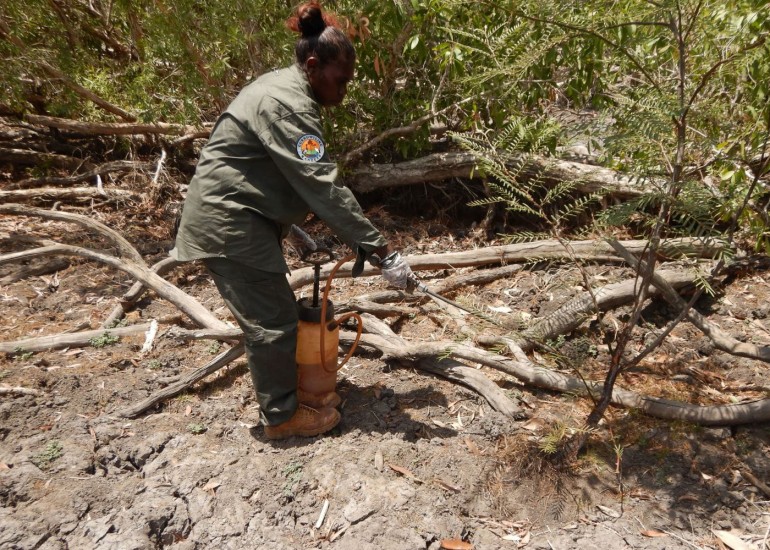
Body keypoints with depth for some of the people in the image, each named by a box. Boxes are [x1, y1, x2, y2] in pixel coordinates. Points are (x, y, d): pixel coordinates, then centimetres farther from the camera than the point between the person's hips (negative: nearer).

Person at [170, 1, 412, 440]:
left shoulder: (290, 92, 10)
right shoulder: (285, 105, -24)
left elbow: (311, 178, 12)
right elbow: (323, 186, -30)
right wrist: (380, 248, -30)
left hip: (247, 217, 10)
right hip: (227, 222, -10)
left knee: (275, 312, 17)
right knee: (272, 321, -3)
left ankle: (290, 391, 33)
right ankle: (282, 416, 14)